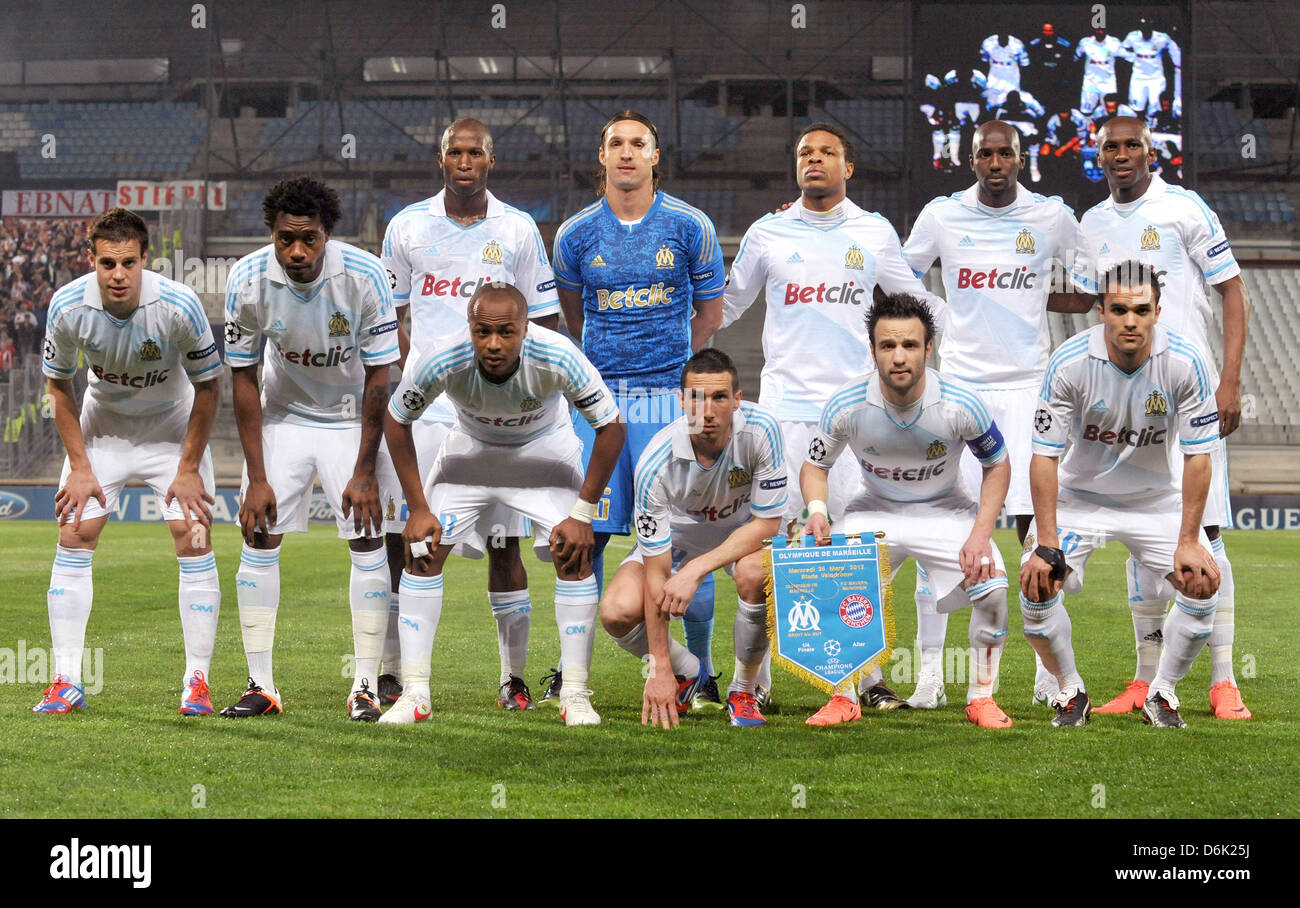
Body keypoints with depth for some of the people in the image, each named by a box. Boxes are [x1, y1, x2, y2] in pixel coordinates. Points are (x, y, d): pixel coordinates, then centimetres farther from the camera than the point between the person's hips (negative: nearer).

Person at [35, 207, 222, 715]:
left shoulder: (178, 306, -29)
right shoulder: (68, 306, -23)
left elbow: (207, 388, -14)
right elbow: (59, 386, -5)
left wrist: (188, 469, -12)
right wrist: (79, 467, -7)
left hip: (173, 425, -2)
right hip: (102, 424, 2)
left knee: (193, 538, -12)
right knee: (74, 536, -7)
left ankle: (197, 680, -4)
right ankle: (66, 682, -1)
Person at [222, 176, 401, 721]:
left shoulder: (365, 276, -25)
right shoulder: (248, 281, -21)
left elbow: (378, 378, -16)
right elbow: (243, 379, -11)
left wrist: (365, 471, -17)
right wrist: (256, 477, -14)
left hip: (353, 416, -1)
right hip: (283, 414, 1)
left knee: (368, 540, -9)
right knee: (259, 537, -6)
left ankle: (365, 687, -3)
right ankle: (261, 687, 1)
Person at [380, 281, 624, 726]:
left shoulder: (558, 358, -36)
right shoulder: (442, 362, -33)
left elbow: (611, 427, -22)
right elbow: (396, 421, -14)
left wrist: (582, 514, -22)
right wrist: (418, 508, -14)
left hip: (545, 447, -1)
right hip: (471, 445, 1)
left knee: (576, 553, -16)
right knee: (422, 548, -10)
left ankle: (575, 694, -6)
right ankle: (414, 694, -4)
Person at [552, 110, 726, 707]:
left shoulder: (690, 227, 0)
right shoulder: (575, 234, 4)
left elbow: (710, 309, 11)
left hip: (670, 396, -1)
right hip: (598, 397, 1)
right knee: (585, 534, -1)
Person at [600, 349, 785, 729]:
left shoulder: (760, 430, -30)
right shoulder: (655, 463, -32)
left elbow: (767, 524, -21)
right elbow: (656, 574, -27)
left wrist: (696, 569, -32)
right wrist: (659, 669, -27)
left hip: (745, 531, 0)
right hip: (675, 534, 0)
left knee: (755, 572, -36)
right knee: (618, 611, -25)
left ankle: (744, 690, -10)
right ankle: (688, 671, 10)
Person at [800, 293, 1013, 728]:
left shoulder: (960, 403, -24)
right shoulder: (847, 404, -22)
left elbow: (997, 465, -8)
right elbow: (814, 465, -6)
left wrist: (981, 534, -19)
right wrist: (817, 509, -27)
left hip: (945, 510, -1)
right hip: (875, 510, 1)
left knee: (991, 586, -23)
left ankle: (981, 697, 0)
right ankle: (845, 697, 0)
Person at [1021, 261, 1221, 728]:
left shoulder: (1185, 362, -22)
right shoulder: (1070, 362, -24)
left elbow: (1198, 457, -15)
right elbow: (1044, 456, -20)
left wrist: (1188, 542, -19)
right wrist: (1047, 544, -26)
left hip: (1155, 497, 1)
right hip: (1080, 494, -1)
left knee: (1203, 583, -16)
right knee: (1036, 582, -20)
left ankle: (1161, 693, 8)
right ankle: (1071, 691, 5)